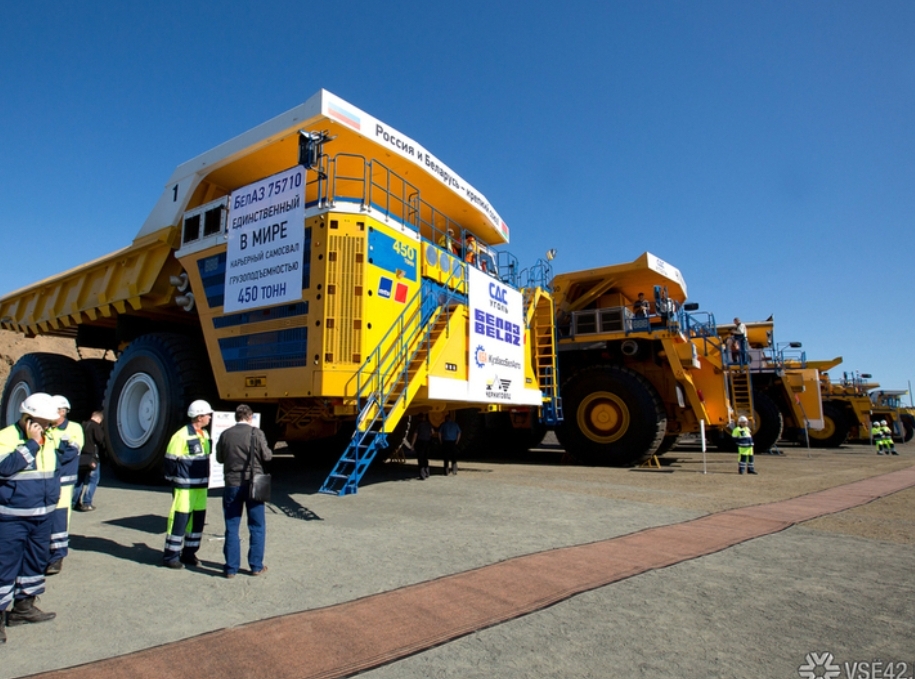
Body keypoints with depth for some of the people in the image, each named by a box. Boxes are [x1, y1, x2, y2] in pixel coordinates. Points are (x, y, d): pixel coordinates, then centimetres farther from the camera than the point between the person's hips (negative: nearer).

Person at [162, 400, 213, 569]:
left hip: (201, 486, 8)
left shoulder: (205, 435, 9)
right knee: (179, 520, 1)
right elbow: (170, 459, -12)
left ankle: (189, 553, 25)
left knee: (198, 520, 12)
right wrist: (174, 480, -5)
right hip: (185, 487, -8)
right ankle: (170, 556, 15)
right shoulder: (182, 436, -17)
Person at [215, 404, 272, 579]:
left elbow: (220, 458, 9)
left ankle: (231, 567, 15)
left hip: (232, 484, 2)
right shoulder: (256, 433, -9)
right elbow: (266, 456, -6)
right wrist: (268, 450, 14)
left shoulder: (225, 435, -1)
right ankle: (256, 566, 15)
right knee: (257, 527, 10)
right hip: (253, 484, -2)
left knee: (231, 528, 11)